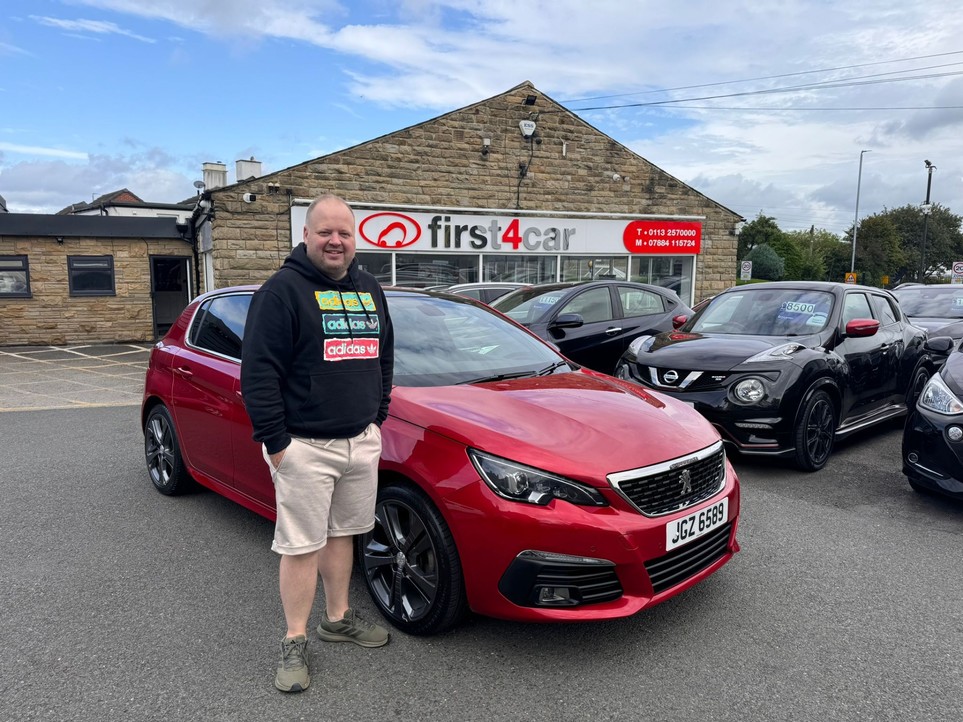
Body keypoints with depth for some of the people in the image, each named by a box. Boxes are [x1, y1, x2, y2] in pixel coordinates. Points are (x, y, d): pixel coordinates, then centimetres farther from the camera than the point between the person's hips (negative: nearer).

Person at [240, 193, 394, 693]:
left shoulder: (369, 290, 11)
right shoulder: (283, 290, -11)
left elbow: (384, 357, 19)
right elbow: (258, 370, -14)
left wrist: (378, 416, 14)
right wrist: (273, 439, -16)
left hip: (361, 440, 7)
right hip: (304, 446, -6)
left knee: (341, 534, 18)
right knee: (301, 546, 3)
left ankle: (337, 619, 35)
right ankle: (295, 643, 18)